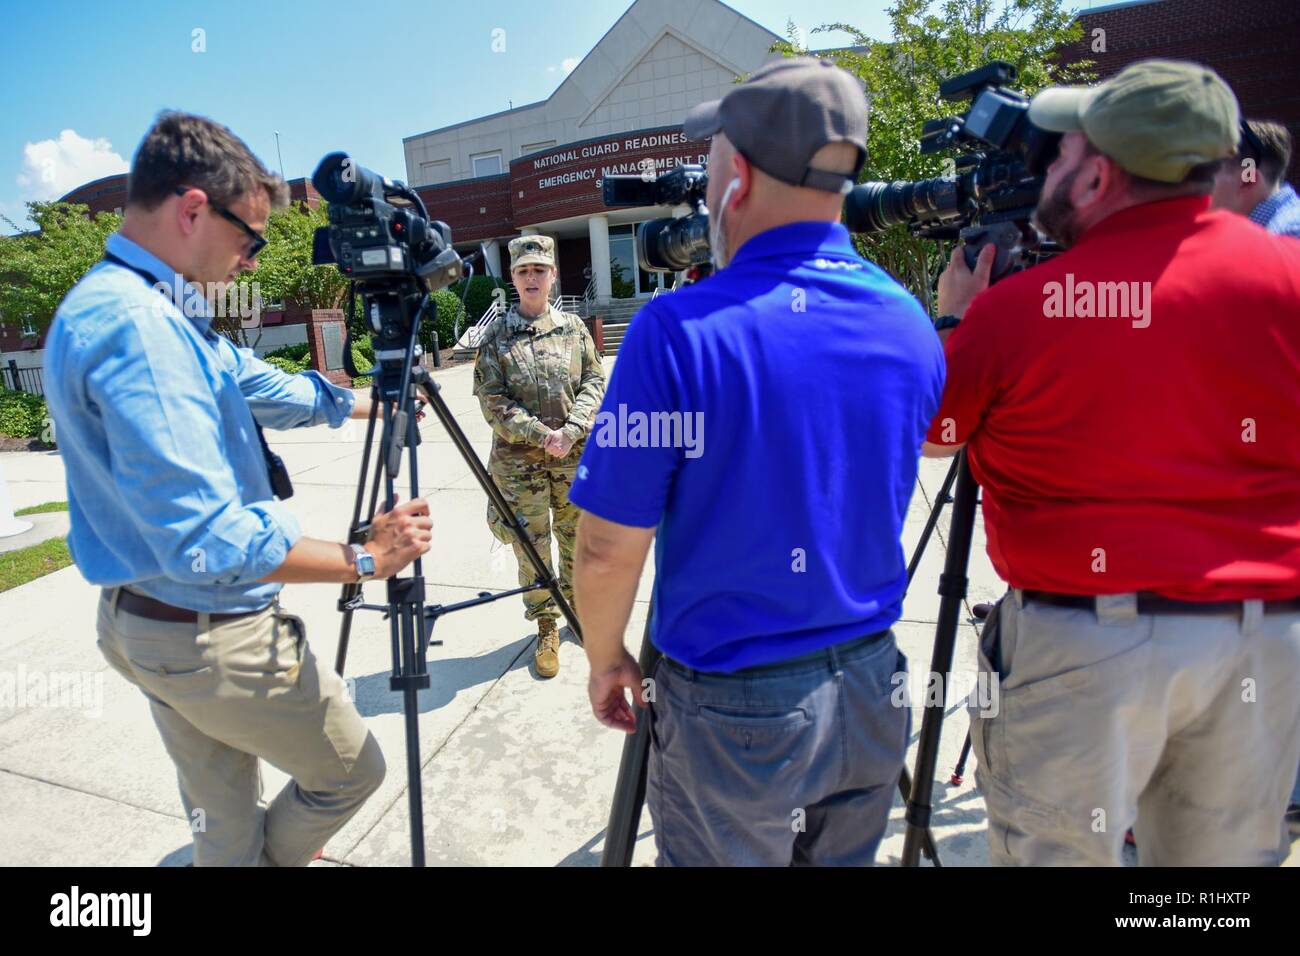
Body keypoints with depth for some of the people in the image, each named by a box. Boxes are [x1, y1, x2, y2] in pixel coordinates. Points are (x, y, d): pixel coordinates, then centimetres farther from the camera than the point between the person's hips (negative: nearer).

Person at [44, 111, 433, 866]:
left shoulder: (156, 311, 6)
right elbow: (205, 542, -31)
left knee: (222, 820, 24)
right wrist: (365, 558, -22)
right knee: (351, 771, 14)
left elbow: (263, 389, 17)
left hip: (143, 622, 10)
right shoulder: (135, 326, -26)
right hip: (213, 635, -10)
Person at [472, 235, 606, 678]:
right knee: (532, 550, 4)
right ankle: (547, 629, 20)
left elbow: (595, 383, 4)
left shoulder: (573, 327, 7)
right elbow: (492, 400, -5)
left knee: (578, 542, 13)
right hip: (519, 461, -2)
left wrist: (571, 430, -11)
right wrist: (541, 434, -13)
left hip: (575, 456, 2)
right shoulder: (496, 335, 1)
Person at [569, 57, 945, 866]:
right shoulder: (913, 323, -3)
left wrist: (606, 659, 0)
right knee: (846, 859, 27)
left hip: (732, 711, -5)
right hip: (872, 688, 5)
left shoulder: (680, 330, -21)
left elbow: (609, 548, -16)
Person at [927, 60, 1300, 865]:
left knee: (1058, 852, 13)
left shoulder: (1012, 309, -13)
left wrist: (956, 317, 17)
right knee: (1228, 852, 22)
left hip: (1080, 639, -4)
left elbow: (929, 434, 4)